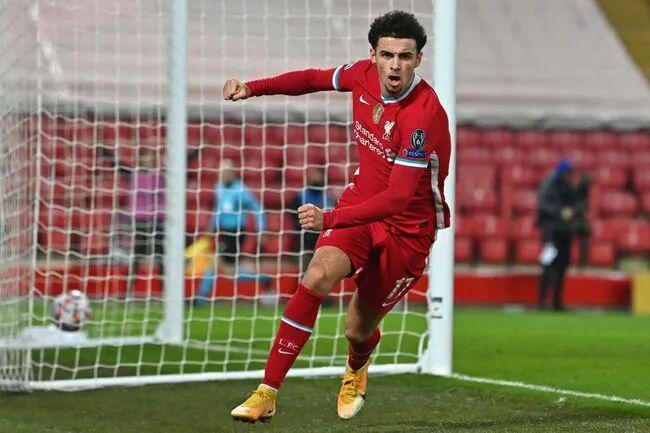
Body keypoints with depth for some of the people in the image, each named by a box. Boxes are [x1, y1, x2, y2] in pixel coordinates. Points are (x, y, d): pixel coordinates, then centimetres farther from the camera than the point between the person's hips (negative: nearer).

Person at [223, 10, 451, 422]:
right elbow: (317, 78, 14)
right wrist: (254, 87, 2)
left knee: (358, 330, 3)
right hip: (361, 202, 4)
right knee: (317, 277, -24)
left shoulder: (424, 114, -29)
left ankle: (357, 368, 45)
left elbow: (399, 197, -33)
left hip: (409, 226, -4)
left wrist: (329, 219, -40)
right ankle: (267, 395, -22)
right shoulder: (364, 74, -9)